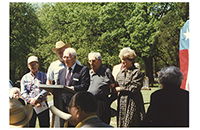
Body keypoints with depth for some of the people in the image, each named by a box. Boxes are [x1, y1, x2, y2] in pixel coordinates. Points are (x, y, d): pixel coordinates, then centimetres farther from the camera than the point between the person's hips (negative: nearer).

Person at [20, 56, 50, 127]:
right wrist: (32, 101, -14)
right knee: (29, 125, 1)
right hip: (30, 106, 1)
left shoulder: (43, 75, 9)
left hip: (43, 106, -1)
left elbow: (47, 90, -5)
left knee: (45, 125, 1)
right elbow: (23, 94, 2)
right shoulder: (25, 78, 11)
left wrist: (36, 99, -16)